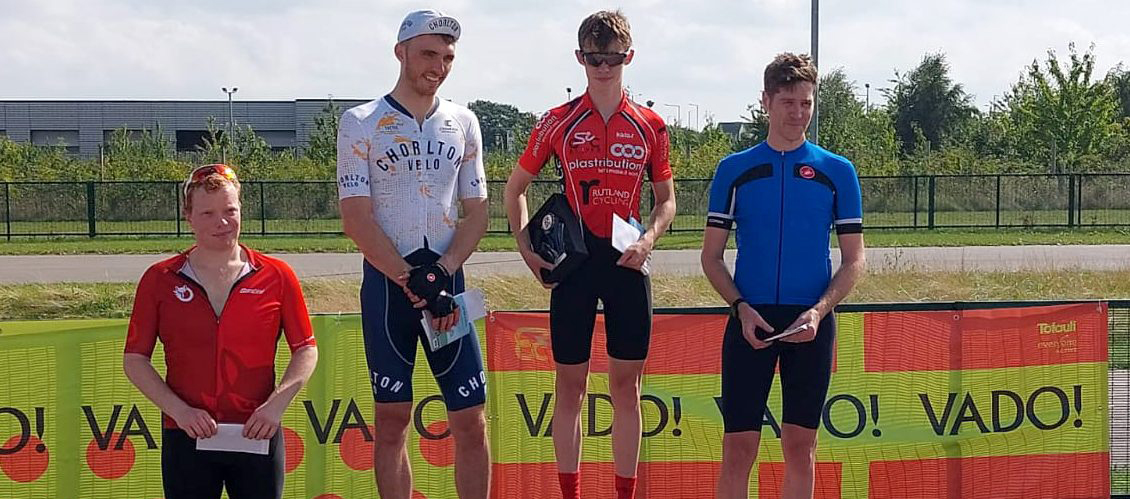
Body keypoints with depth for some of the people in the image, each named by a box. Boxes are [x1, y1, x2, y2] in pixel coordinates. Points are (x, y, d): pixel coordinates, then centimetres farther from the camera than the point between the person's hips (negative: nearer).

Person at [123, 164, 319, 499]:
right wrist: (179, 410, -8)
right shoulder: (160, 280, 4)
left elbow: (306, 349, 7)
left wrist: (277, 403, -7)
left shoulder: (276, 276, 4)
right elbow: (135, 359, 4)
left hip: (257, 435, 0)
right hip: (186, 435, 0)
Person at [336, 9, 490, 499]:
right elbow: (356, 219, -7)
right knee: (391, 420, 3)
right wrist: (412, 282, -15)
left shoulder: (463, 122, 9)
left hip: (447, 279, 2)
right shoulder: (360, 123, -1)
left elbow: (477, 211, 7)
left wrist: (439, 274, -9)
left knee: (471, 421, -1)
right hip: (385, 283, -2)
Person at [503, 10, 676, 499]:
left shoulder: (650, 126, 5)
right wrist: (527, 248, 0)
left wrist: (648, 239, -7)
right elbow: (515, 187, 12)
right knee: (570, 384, 3)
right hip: (573, 262, 0)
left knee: (626, 385, 5)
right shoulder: (557, 123, 2)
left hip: (627, 263, 1)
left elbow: (666, 200, 13)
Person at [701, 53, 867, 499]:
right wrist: (742, 308, -8)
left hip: (811, 324, 0)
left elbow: (854, 259, 6)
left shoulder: (837, 172, 6)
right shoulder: (734, 170, 6)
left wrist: (819, 311, -10)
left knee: (800, 444, 5)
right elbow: (711, 256, 7)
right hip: (750, 320, 0)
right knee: (739, 445, -3)